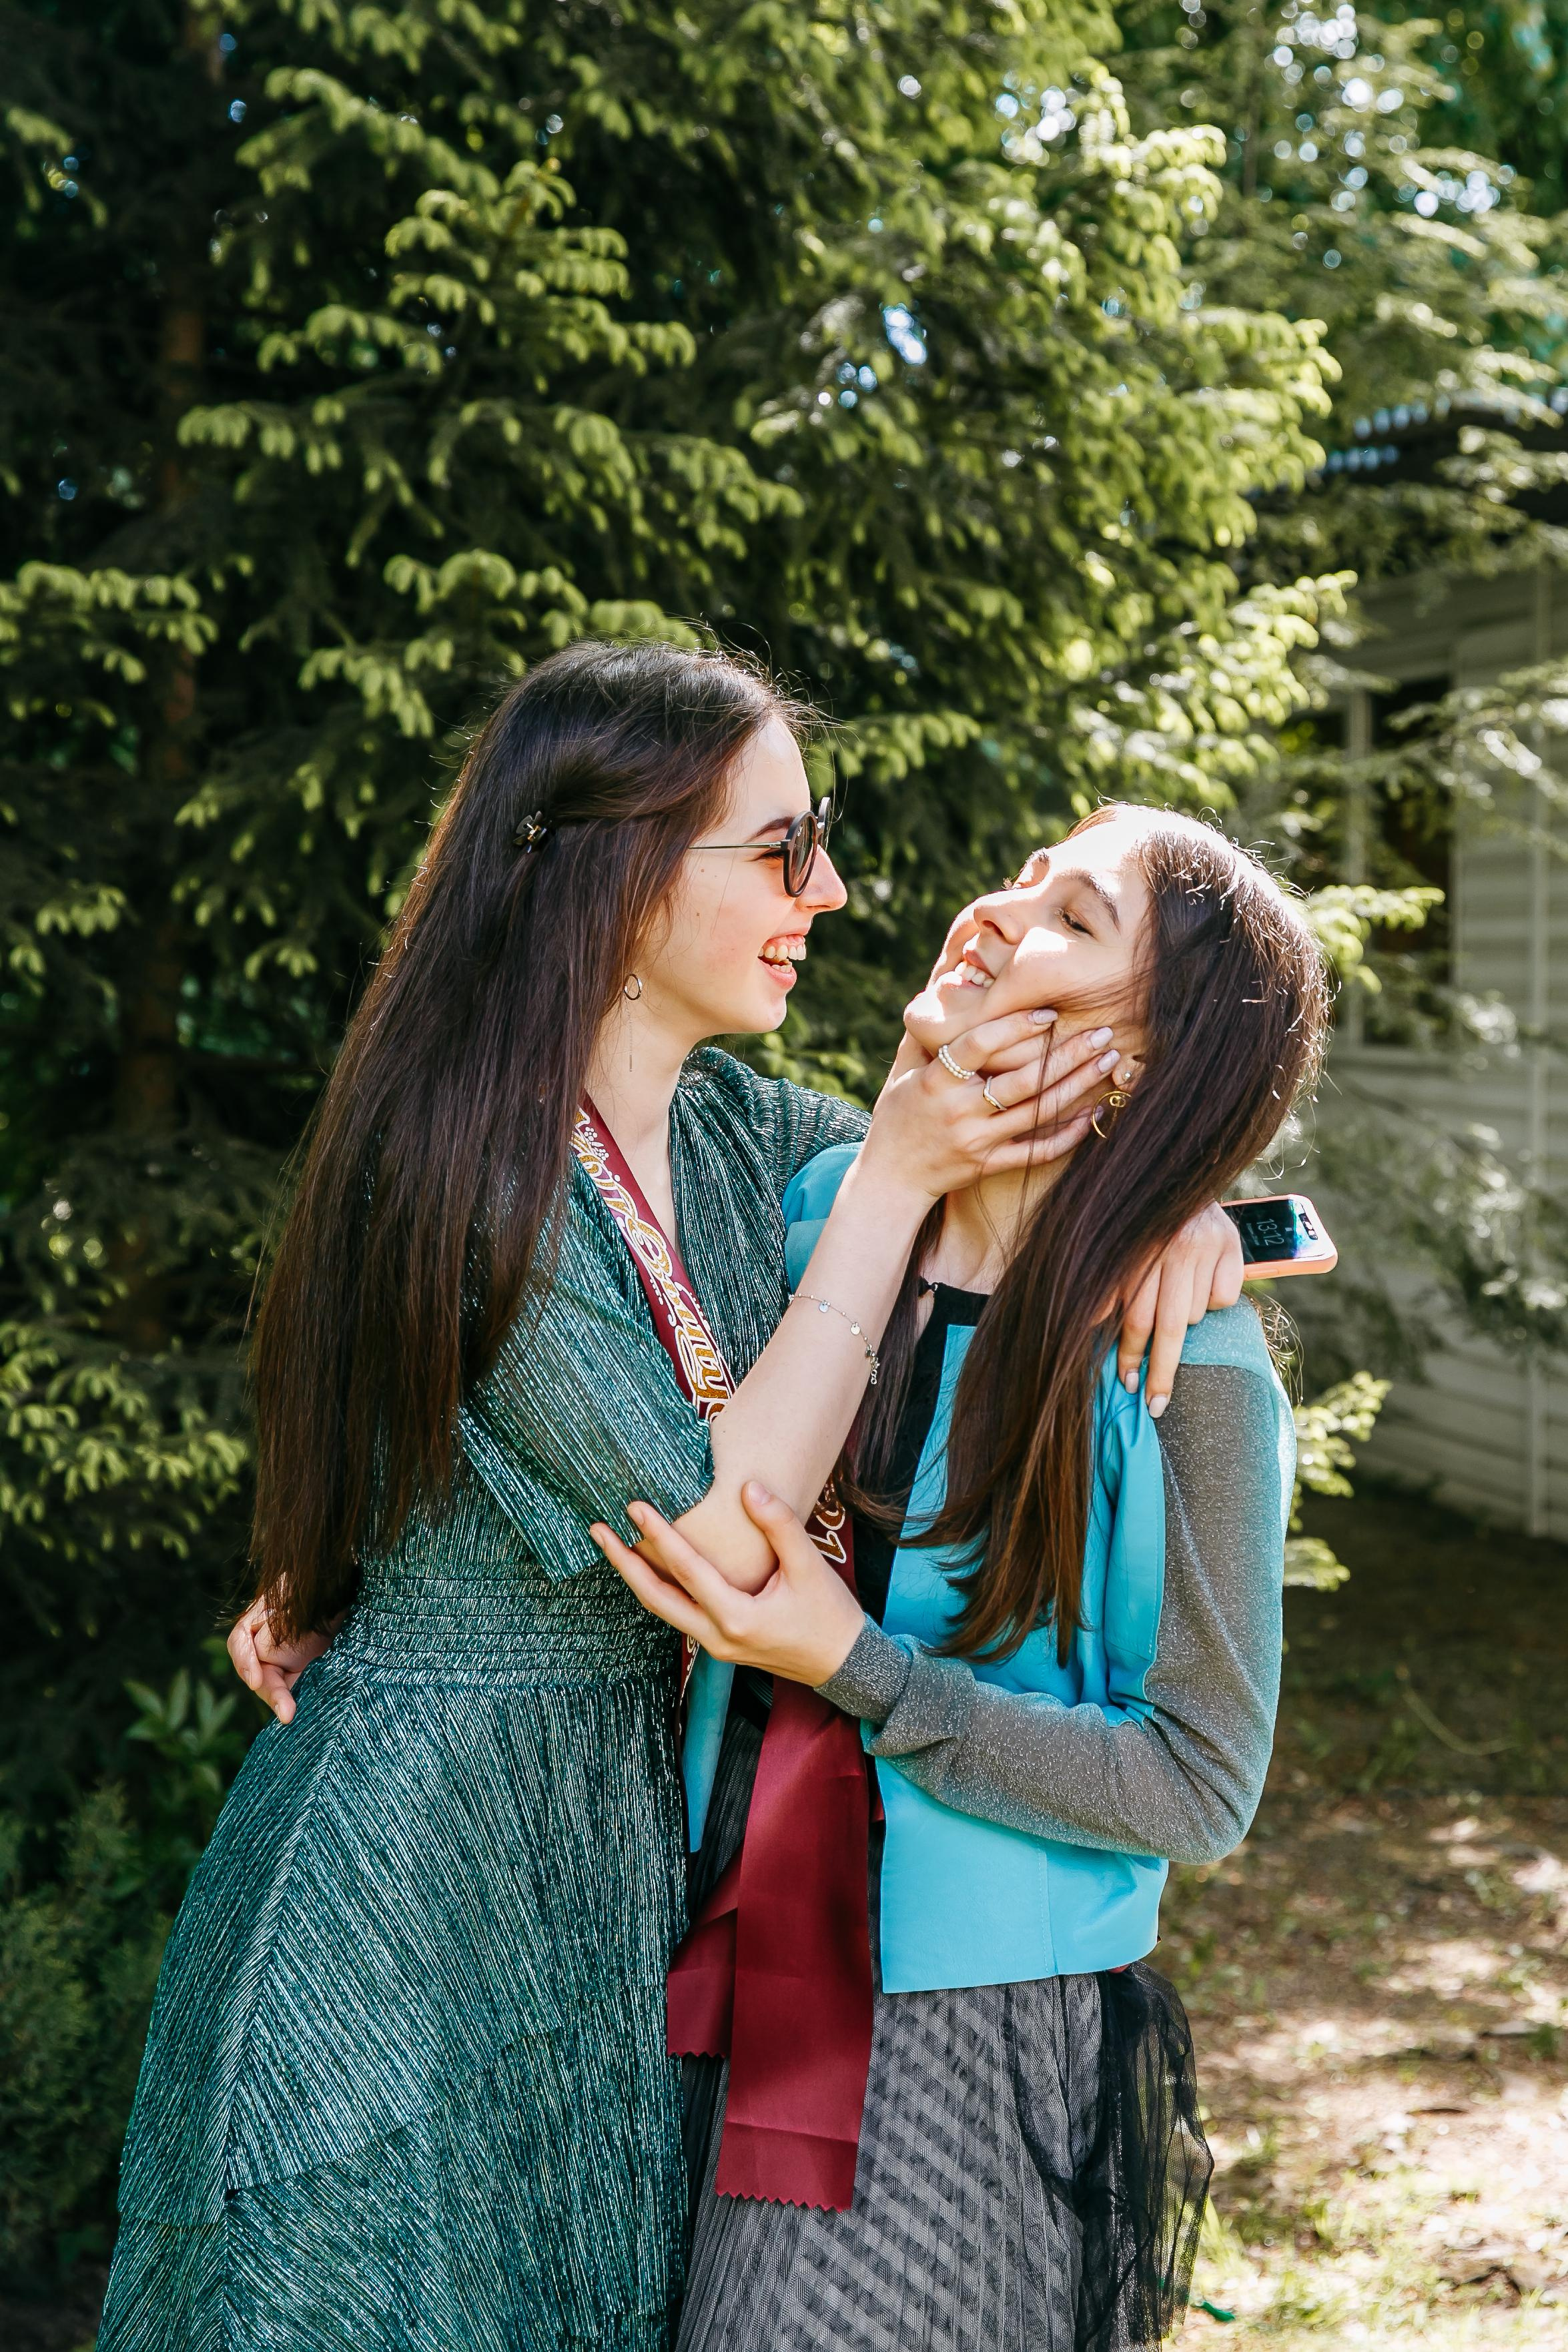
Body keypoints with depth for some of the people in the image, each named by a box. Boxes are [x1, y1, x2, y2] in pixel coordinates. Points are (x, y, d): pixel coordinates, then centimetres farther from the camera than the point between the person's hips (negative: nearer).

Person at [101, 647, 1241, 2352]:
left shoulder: (730, 1129, 1)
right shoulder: (471, 1176, -22)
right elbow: (721, 1533, -23)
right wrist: (889, 1178, -22)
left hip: (618, 1855, 7)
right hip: (414, 1872, -7)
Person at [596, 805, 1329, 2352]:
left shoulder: (1186, 1365, -17)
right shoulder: (821, 1208, -2)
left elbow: (1200, 1787, -14)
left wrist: (857, 1670, -22)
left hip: (975, 2049, -5)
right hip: (732, 1993, 5)